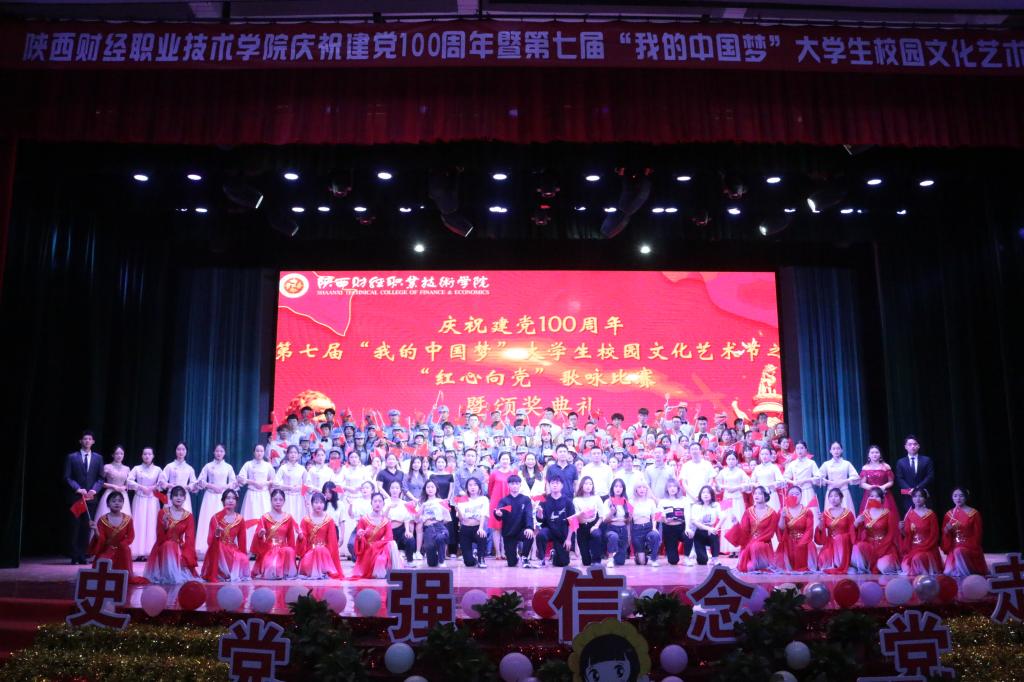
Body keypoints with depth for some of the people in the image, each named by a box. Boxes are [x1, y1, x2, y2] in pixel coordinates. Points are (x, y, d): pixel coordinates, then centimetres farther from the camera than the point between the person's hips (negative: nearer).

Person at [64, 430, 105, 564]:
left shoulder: (98, 458, 11)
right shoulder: (71, 457, 5)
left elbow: (101, 478, 9)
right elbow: (67, 477, 0)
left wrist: (94, 490, -8)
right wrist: (78, 489, -12)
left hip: (91, 497, 2)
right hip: (75, 497, -2)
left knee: (86, 527, 2)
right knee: (75, 527, 0)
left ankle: (82, 555, 7)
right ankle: (74, 556, 6)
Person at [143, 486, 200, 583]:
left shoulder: (188, 516, -1)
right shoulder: (163, 512, -4)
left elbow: (190, 539, -6)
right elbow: (160, 537, -10)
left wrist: (186, 557, -21)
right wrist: (165, 525, -30)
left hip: (180, 549, 1)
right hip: (163, 548, -1)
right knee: (169, 546, -33)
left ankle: (181, 576, -7)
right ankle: (168, 577, -25)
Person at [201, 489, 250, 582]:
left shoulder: (240, 520, 4)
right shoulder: (216, 518, -2)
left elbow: (242, 541, 8)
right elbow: (210, 540, -6)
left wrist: (244, 556, 4)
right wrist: (216, 534, -27)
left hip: (233, 551, 1)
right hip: (218, 551, -1)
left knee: (243, 560, -29)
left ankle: (234, 576, -4)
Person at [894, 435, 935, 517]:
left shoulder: (926, 460, 11)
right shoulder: (901, 462, 11)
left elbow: (930, 477, 1)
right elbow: (899, 479, 3)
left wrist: (918, 488, -10)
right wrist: (909, 490, -13)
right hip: (907, 497, 0)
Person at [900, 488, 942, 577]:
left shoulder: (931, 514, -3)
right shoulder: (909, 514, 6)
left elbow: (934, 535, -5)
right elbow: (907, 534, 5)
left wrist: (922, 548, -13)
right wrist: (902, 529, -17)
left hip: (927, 548, -3)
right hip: (912, 548, 3)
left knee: (917, 558, -31)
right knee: (906, 565, -17)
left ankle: (926, 575, -6)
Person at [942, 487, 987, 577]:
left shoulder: (974, 513, -2)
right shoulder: (949, 514, 7)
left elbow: (977, 535, -3)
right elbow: (944, 534, 10)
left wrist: (966, 546, -15)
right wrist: (947, 530, -12)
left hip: (970, 548, -2)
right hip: (953, 549, 2)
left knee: (959, 552, -36)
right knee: (949, 573, -20)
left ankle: (970, 578, -19)